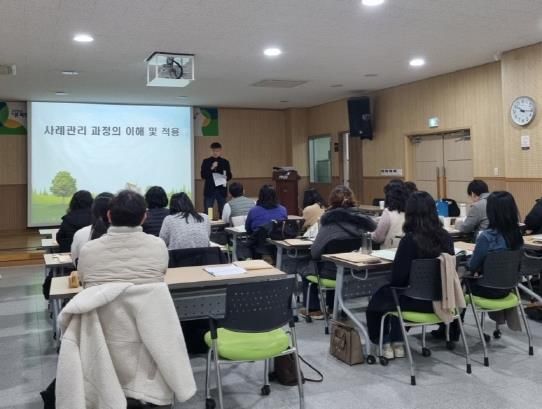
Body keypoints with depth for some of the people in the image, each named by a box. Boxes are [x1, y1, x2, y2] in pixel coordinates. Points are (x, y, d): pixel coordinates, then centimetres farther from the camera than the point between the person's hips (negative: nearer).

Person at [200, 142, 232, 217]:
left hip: (221, 190, 2)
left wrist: (226, 178, -13)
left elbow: (229, 175, 10)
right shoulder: (206, 161, 3)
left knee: (223, 211, 5)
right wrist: (211, 168, -17)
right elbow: (203, 176, -5)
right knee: (208, 212, -2)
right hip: (209, 190, -1)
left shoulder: (225, 162, 8)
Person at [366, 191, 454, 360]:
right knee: (394, 295, 31)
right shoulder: (446, 237, -5)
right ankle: (397, 344, 33)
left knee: (379, 298, 24)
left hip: (419, 301, -6)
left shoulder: (410, 240, -22)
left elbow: (397, 278, -18)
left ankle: (386, 343, 33)